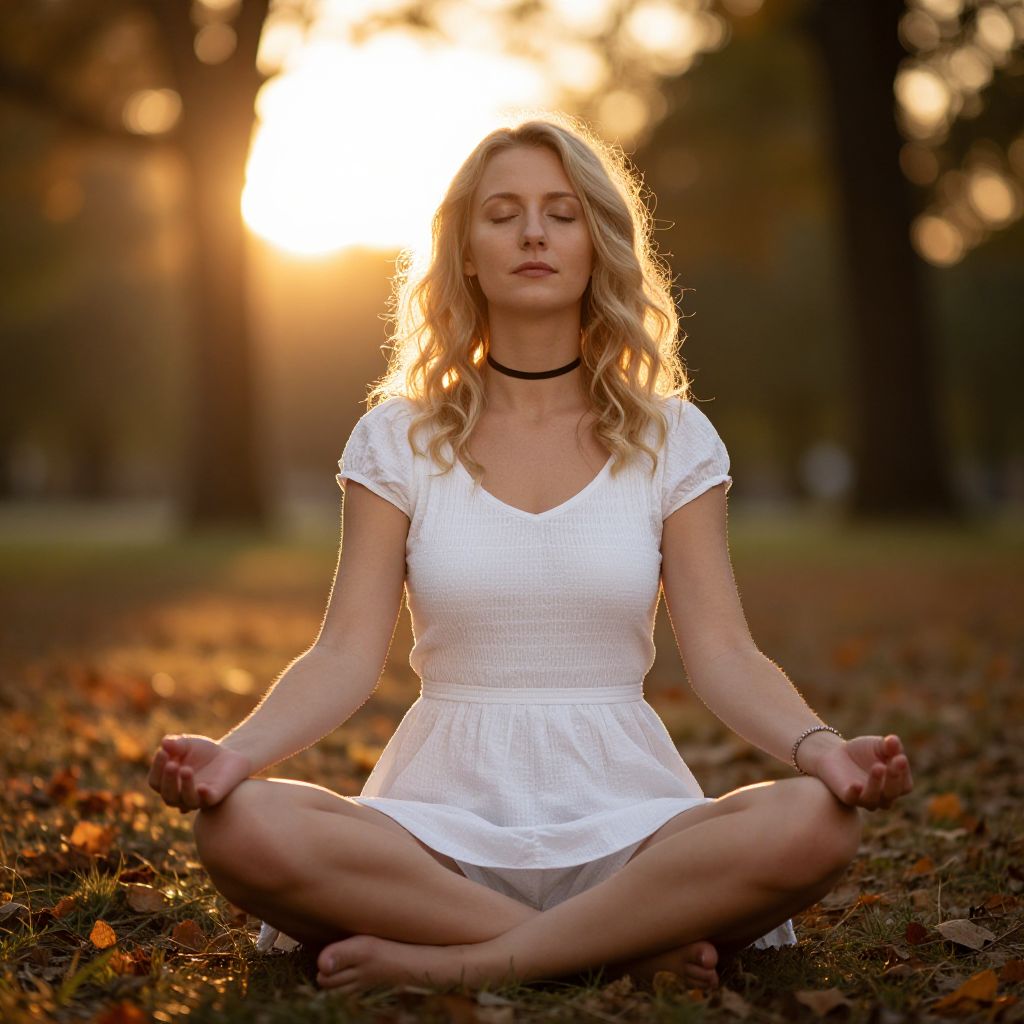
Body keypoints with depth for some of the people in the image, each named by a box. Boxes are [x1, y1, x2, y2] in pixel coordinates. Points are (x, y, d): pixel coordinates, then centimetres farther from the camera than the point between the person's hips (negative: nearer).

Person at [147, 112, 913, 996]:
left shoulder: (672, 438, 8)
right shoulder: (399, 437, 8)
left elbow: (724, 655, 1)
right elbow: (347, 654, 0)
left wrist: (821, 745, -20)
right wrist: (236, 748, -20)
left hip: (622, 809, 0)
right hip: (448, 808, 0)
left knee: (814, 824, -32)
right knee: (242, 827, -31)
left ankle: (461, 962, -22)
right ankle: (629, 943, -23)